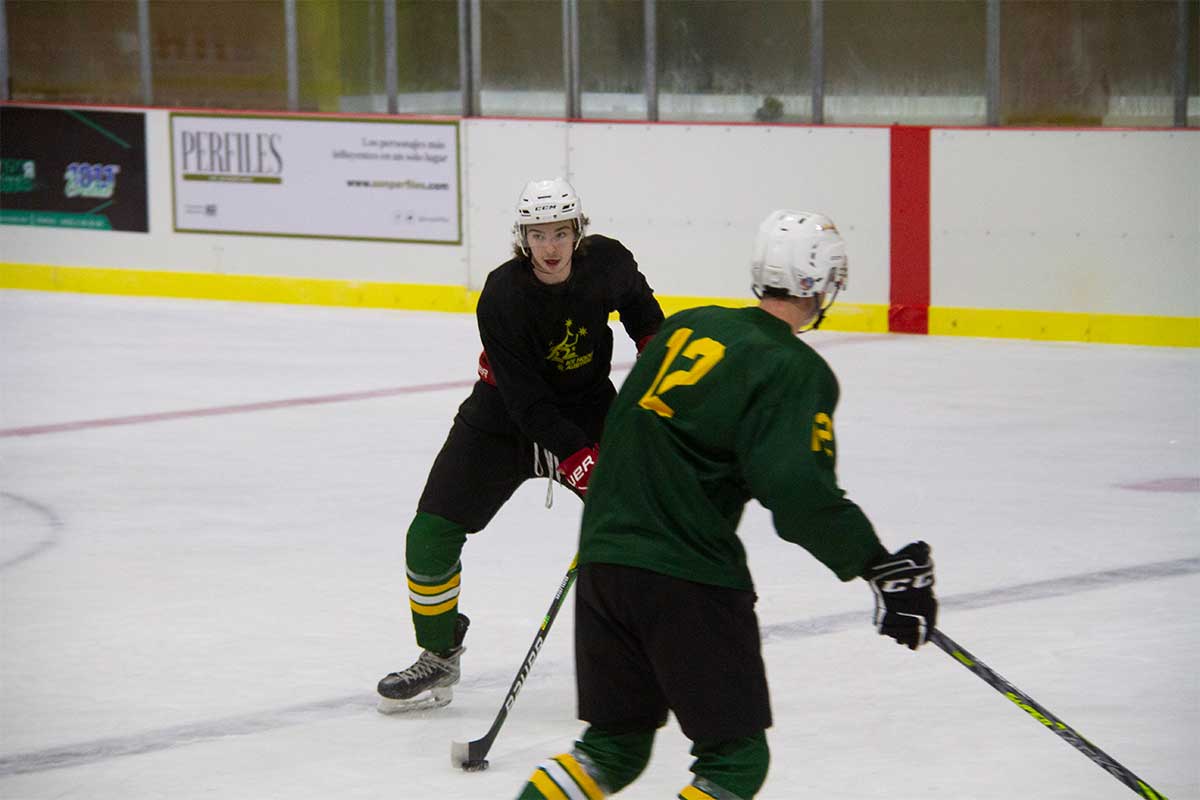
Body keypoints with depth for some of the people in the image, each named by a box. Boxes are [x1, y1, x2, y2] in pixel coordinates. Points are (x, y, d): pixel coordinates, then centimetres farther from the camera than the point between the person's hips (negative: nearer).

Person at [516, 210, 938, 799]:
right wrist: (878, 566, -15)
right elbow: (801, 496, -21)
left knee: (614, 748, 18)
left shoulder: (686, 326, 13)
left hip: (604, 558, 7)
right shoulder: (797, 371, -9)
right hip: (689, 579, -7)